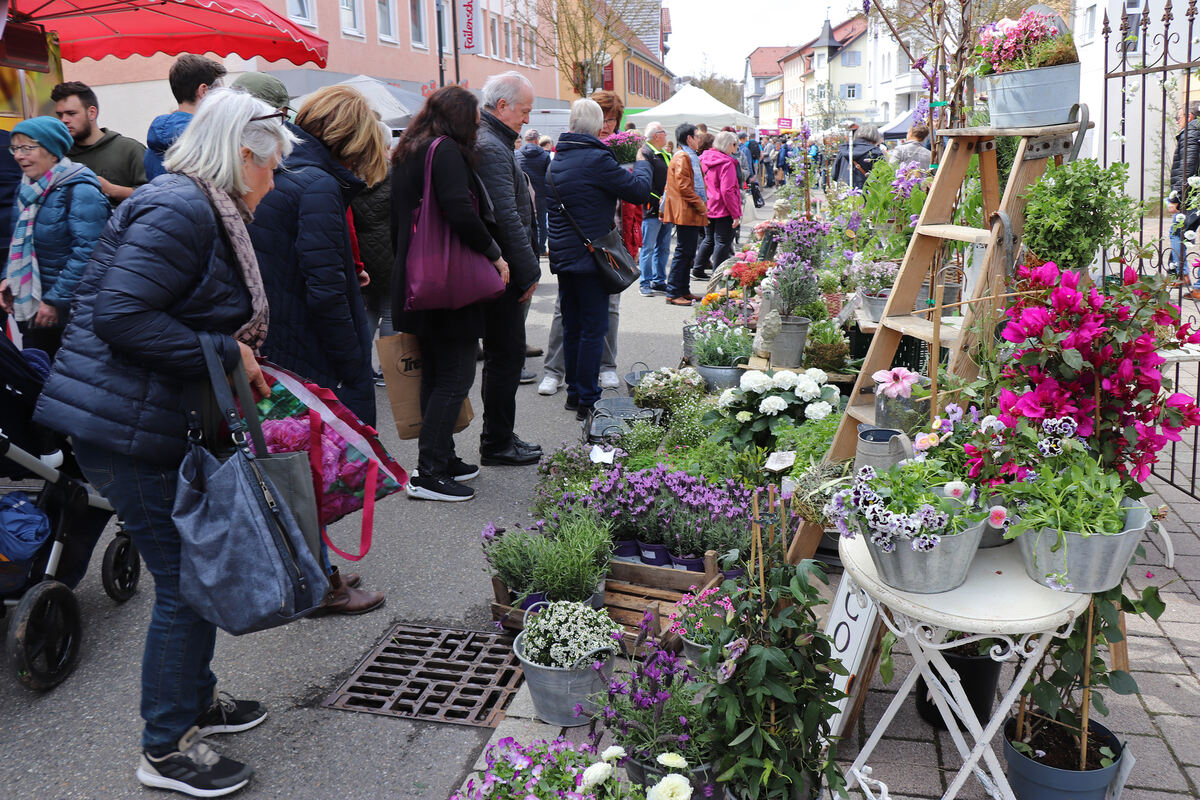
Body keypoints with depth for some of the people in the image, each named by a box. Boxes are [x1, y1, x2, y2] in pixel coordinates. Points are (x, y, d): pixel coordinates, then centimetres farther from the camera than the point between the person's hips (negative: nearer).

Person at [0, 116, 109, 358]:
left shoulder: (80, 191, -16)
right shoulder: (27, 187, 11)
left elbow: (87, 252, -22)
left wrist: (55, 300, -21)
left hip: (67, 313, -8)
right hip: (29, 308, 8)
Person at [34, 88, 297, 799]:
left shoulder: (202, 208, 16)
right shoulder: (181, 210, -17)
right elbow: (119, 316, -25)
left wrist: (241, 364, 10)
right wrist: (226, 354, -20)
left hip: (162, 420, 10)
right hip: (127, 427, -10)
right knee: (188, 578, -2)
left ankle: (195, 700, 37)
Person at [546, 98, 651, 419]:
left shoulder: (557, 160, 9)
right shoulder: (597, 159, -16)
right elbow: (639, 191, -11)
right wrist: (641, 163, 9)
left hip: (562, 256, 8)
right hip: (590, 257, -8)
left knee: (571, 326, 15)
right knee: (593, 328, -1)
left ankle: (574, 392, 23)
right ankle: (587, 400, 2)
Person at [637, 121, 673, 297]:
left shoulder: (664, 155, 19)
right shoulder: (646, 153, -10)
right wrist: (658, 200, -21)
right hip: (652, 210, -9)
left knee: (663, 248, 11)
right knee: (648, 248, -3)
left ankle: (659, 282, 18)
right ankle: (645, 283, 3)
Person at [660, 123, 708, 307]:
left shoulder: (689, 157, 21)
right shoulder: (682, 157, -12)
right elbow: (683, 186, -20)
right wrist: (700, 205, -16)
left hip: (692, 214, 10)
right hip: (686, 213, -10)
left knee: (688, 253, 13)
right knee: (683, 252, -8)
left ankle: (683, 290, 19)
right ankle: (673, 293, -5)